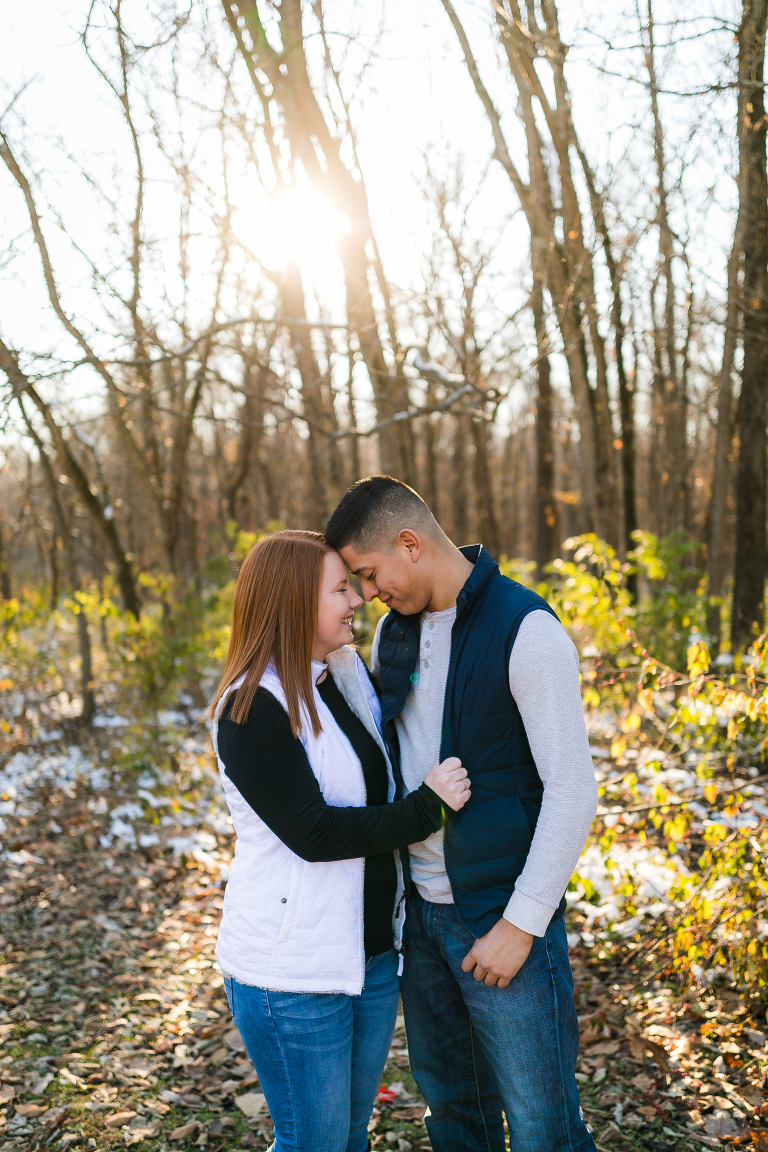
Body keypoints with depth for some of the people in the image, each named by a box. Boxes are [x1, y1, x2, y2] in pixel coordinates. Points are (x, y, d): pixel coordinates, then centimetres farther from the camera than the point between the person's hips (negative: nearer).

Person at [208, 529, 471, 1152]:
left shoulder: (348, 676, 5)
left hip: (372, 950, 8)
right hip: (295, 968, -7)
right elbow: (314, 832, -23)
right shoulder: (252, 709, -19)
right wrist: (429, 806, -18)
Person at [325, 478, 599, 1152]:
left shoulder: (526, 630, -16)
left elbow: (572, 789, -17)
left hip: (502, 915, -6)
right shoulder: (395, 631, 7)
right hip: (419, 908, 7)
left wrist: (521, 923, -16)